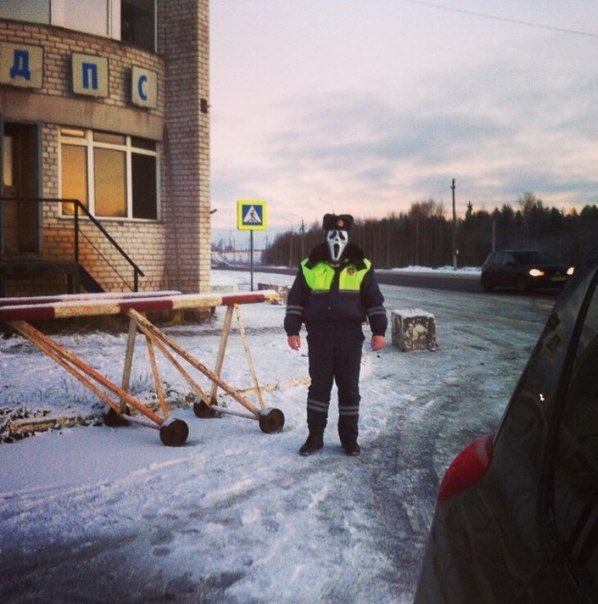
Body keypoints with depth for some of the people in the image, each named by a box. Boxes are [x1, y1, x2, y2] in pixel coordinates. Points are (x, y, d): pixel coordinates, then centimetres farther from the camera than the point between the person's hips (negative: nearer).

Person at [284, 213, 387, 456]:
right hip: (318, 337, 0)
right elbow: (295, 301, 7)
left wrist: (379, 331, 1)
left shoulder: (361, 266, 5)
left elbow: (374, 301, 8)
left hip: (350, 338, 0)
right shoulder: (309, 266, 4)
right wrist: (292, 330, 0)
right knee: (318, 386, 5)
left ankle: (349, 437, 18)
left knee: (349, 388, 6)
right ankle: (315, 436, 15)